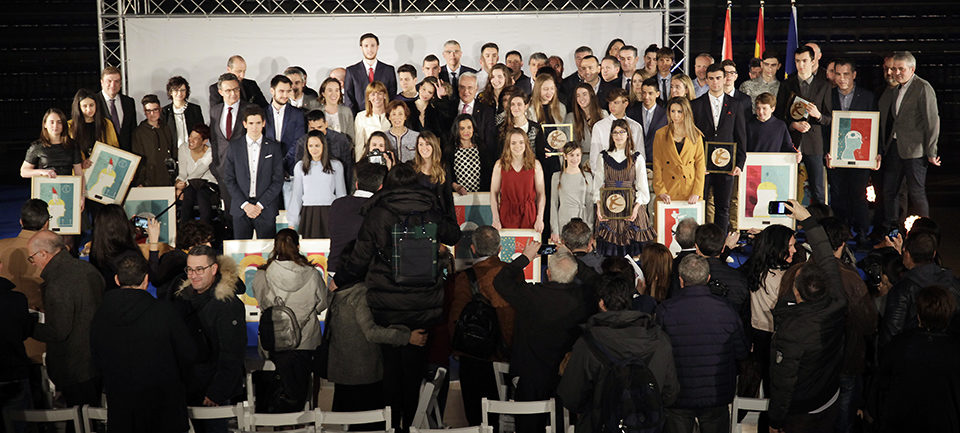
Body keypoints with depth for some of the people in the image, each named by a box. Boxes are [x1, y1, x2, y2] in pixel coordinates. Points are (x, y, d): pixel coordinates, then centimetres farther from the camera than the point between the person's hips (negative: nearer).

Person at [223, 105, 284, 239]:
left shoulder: (273, 147, 2)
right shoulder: (234, 146, 4)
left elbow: (278, 181, -1)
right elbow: (228, 179, 2)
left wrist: (260, 205, -8)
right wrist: (244, 204, -8)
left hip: (266, 209, -1)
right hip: (240, 209, 1)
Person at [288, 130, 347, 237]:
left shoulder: (336, 165, 5)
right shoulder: (300, 166, 9)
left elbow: (341, 194, 8)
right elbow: (296, 195, 12)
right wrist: (292, 222, 9)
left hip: (329, 213, -1)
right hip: (308, 213, 1)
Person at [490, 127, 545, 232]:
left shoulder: (535, 165, 1)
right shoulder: (500, 165, 0)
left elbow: (541, 194, 2)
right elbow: (494, 193, 0)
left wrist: (540, 219, -6)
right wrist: (496, 219, -6)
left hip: (528, 215, 0)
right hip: (506, 215, 0)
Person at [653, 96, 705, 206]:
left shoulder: (696, 135, 6)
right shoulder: (660, 134, 3)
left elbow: (700, 164, 4)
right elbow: (657, 165, 1)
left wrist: (696, 193, -5)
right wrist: (661, 192, -8)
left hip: (690, 191, 1)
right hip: (668, 190, -1)